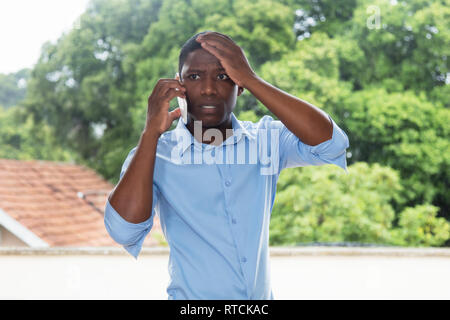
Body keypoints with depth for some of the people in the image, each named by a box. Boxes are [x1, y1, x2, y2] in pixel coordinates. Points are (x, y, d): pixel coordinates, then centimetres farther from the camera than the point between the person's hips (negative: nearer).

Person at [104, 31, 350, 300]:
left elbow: (331, 143, -12)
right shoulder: (150, 155, -1)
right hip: (191, 296, -2)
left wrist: (250, 78, -14)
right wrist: (151, 132, -15)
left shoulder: (267, 139, 5)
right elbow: (124, 231, -14)